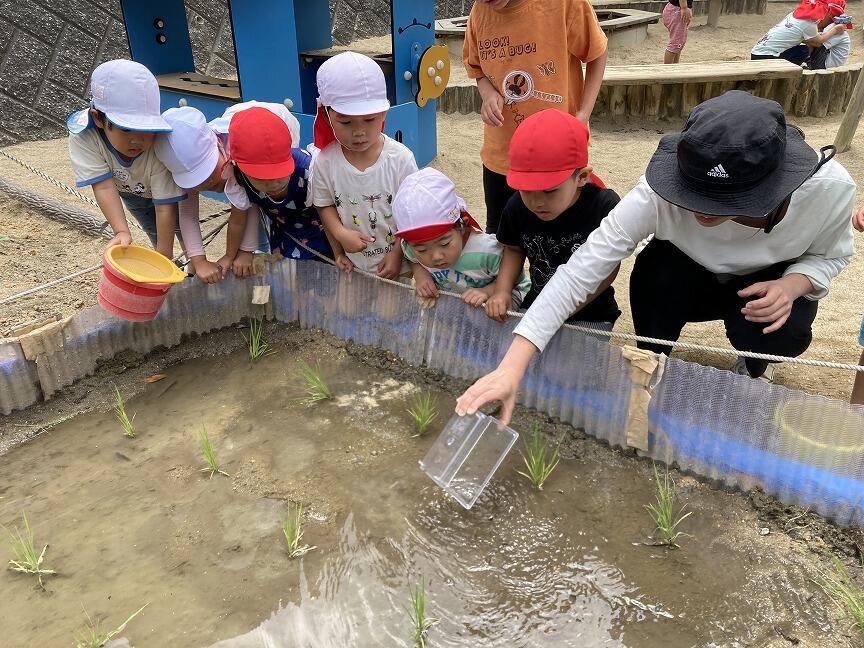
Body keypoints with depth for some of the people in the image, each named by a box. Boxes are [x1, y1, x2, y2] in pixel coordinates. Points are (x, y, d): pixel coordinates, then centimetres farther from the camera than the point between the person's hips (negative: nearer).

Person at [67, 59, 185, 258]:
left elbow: (165, 207, -39)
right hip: (129, 189, 2)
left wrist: (165, 258, -36)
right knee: (155, 233, 11)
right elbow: (104, 186, -39)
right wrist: (122, 232, -52)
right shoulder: (84, 136, -39)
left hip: (170, 189, -2)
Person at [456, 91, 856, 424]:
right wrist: (511, 369, -50)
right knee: (657, 267, -35)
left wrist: (792, 285, -34)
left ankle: (751, 371, 6)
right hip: (684, 280, 0)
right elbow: (582, 270, -42)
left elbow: (829, 255, -10)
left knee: (784, 332, -32)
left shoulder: (830, 187, -33)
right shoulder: (661, 193, -39)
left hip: (768, 284, 1)